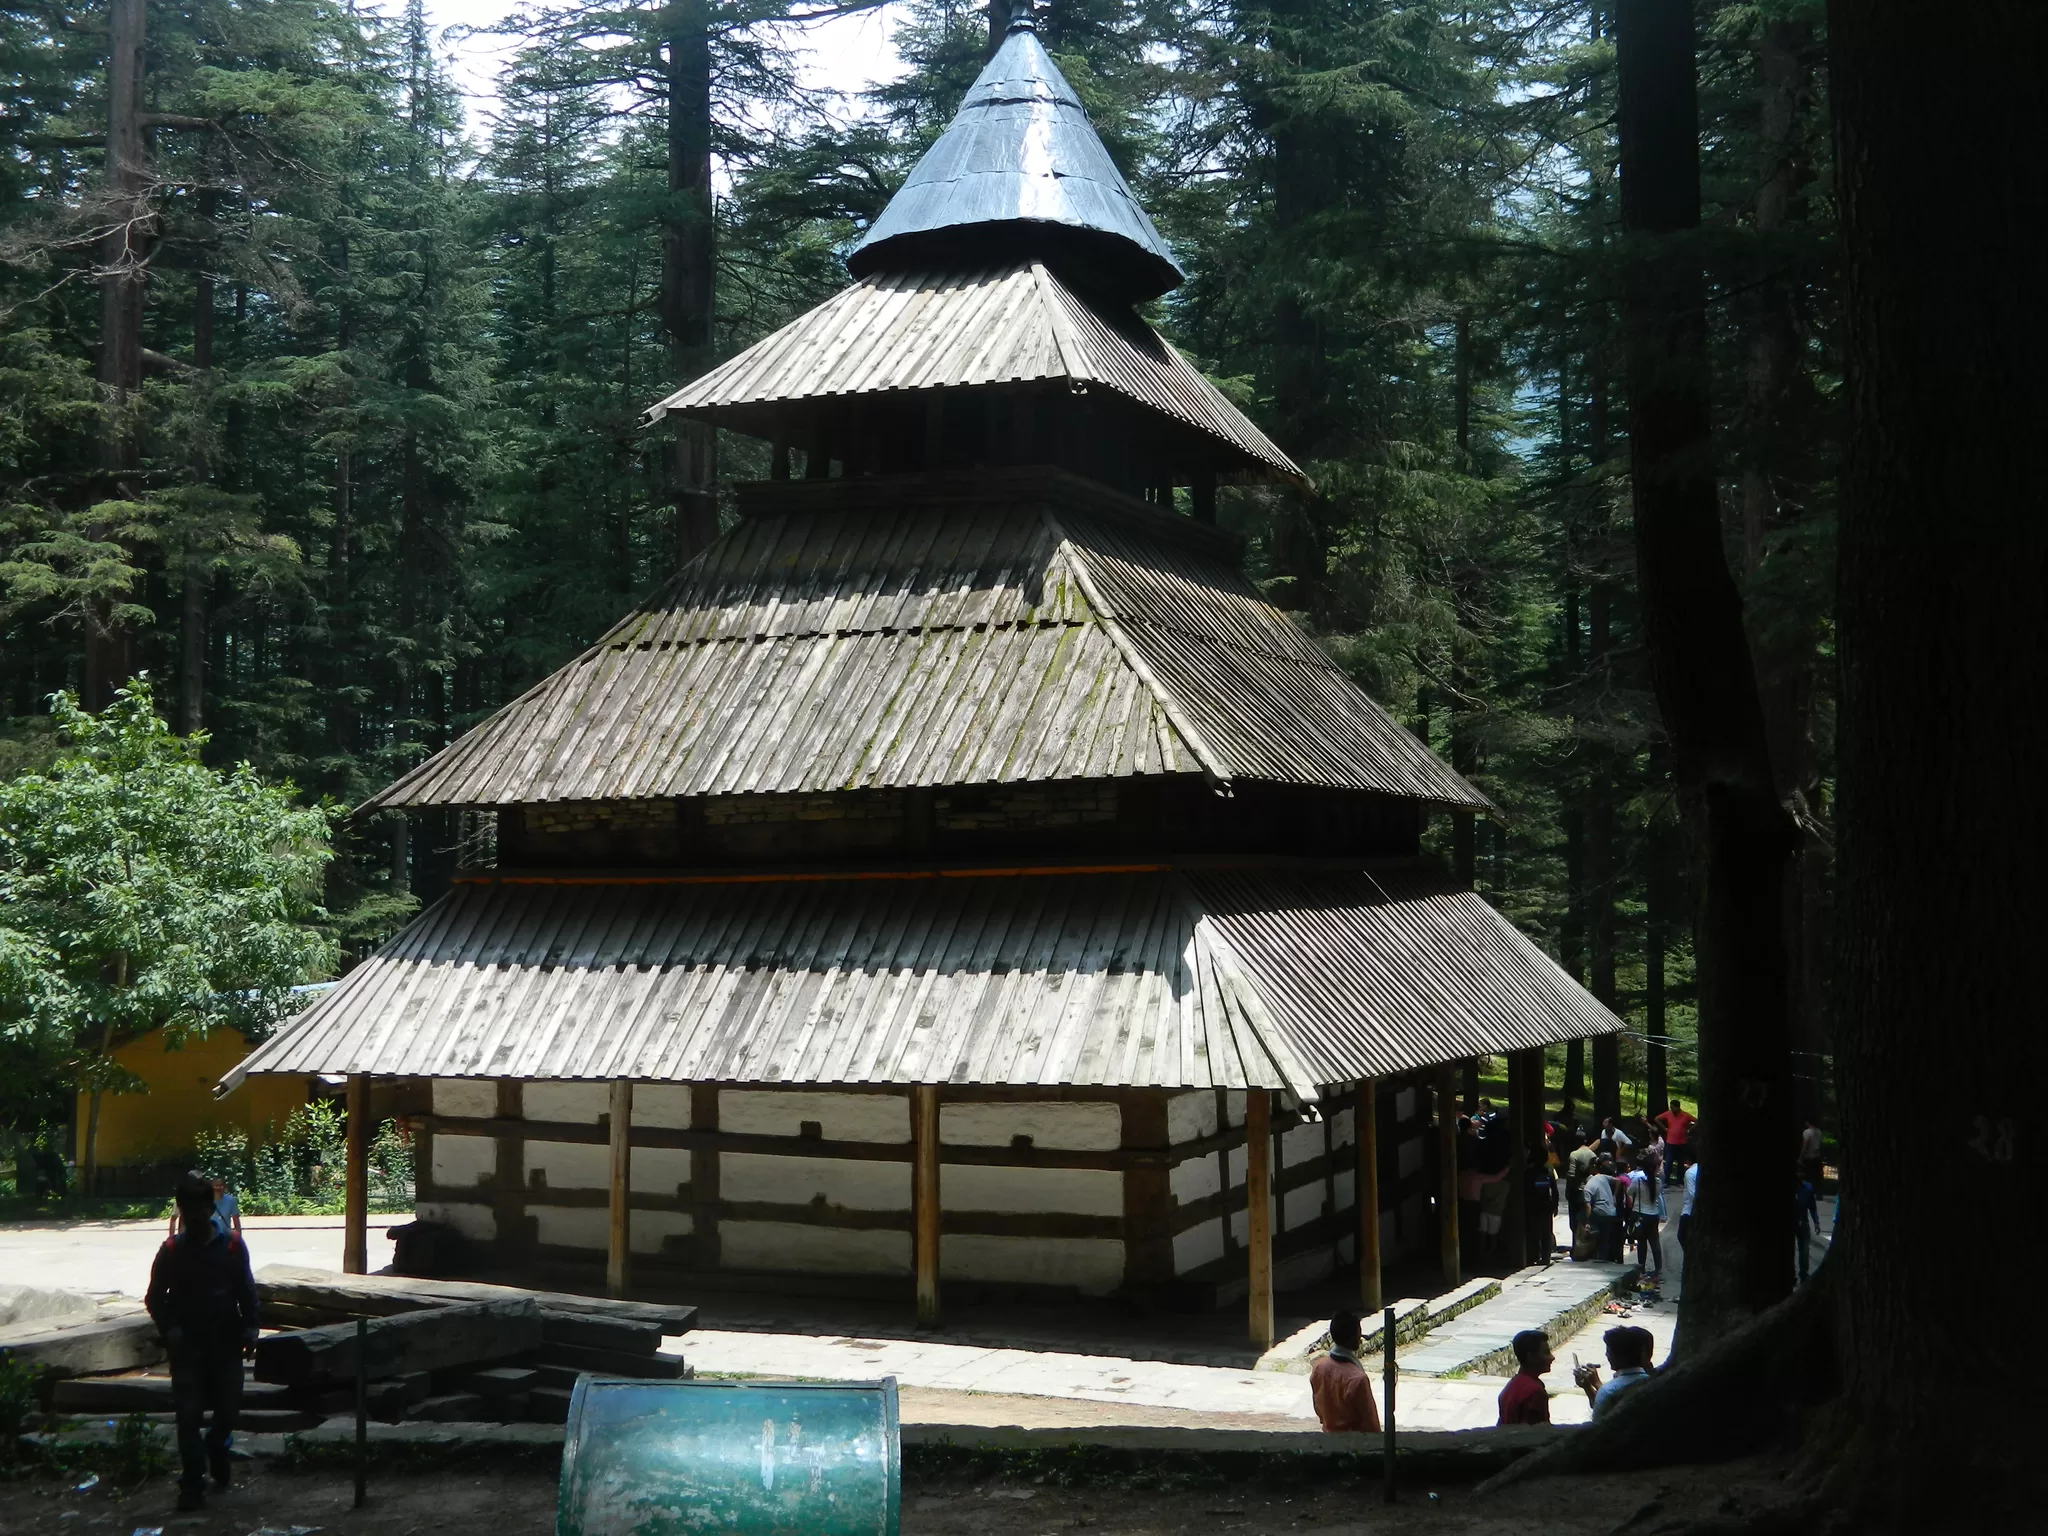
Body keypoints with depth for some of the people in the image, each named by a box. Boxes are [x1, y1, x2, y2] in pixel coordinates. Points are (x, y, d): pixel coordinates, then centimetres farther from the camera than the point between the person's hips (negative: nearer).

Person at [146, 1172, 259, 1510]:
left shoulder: (231, 1246, 0)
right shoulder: (171, 1250, 0)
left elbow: (246, 1290, 4)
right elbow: (155, 1297, 6)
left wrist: (249, 1326, -10)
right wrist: (169, 1328, -11)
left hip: (225, 1343, 1)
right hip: (186, 1345, -1)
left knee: (229, 1407, 6)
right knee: (188, 1414, -4)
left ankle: (216, 1447, 39)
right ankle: (192, 1486, 1)